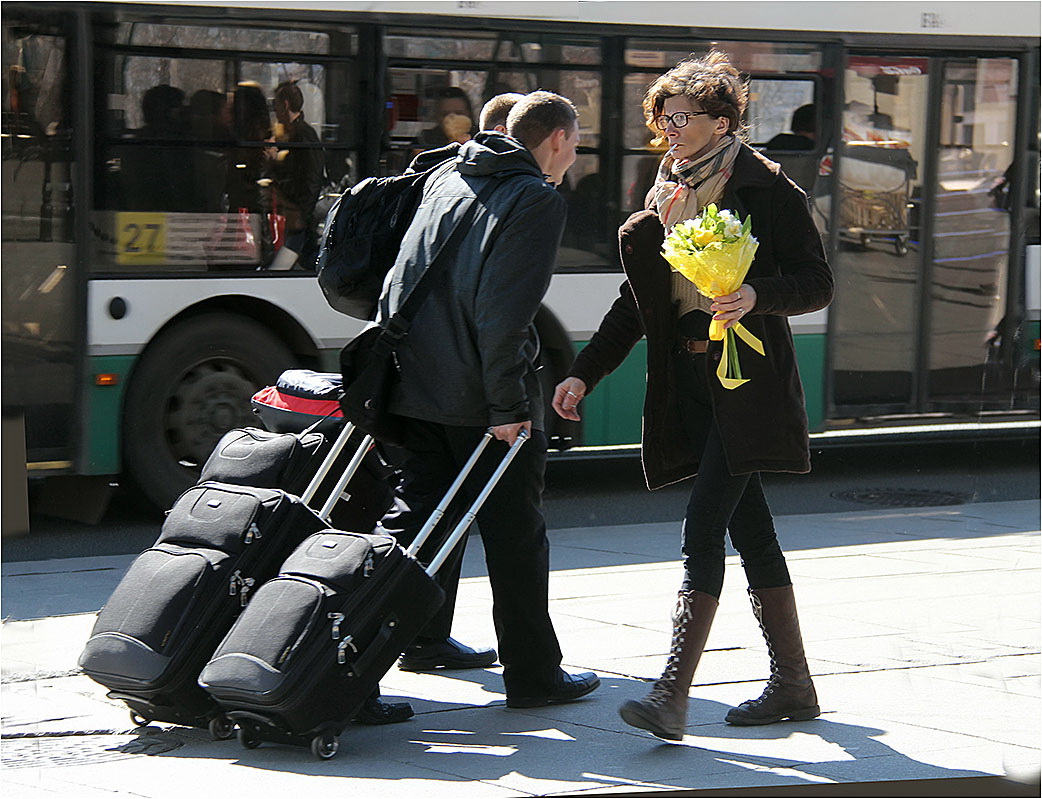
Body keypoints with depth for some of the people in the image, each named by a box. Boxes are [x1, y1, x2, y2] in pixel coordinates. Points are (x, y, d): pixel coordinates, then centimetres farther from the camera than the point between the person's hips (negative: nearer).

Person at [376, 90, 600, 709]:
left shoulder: (445, 181, 15)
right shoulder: (538, 200, -9)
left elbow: (398, 286, 16)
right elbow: (504, 312, -19)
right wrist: (507, 406, -17)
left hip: (416, 386, 7)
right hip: (480, 398, -7)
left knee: (411, 522, 10)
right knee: (516, 535, 5)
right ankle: (532, 674, 14)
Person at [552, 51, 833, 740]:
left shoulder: (765, 187, -7)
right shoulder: (666, 196, 13)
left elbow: (818, 283, -7)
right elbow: (638, 301, 17)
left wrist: (756, 296, -25)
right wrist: (585, 372, 11)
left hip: (749, 380, -7)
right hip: (689, 380, 7)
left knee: (703, 529, -14)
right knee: (750, 530, 12)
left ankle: (672, 696, -19)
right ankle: (793, 684, 21)